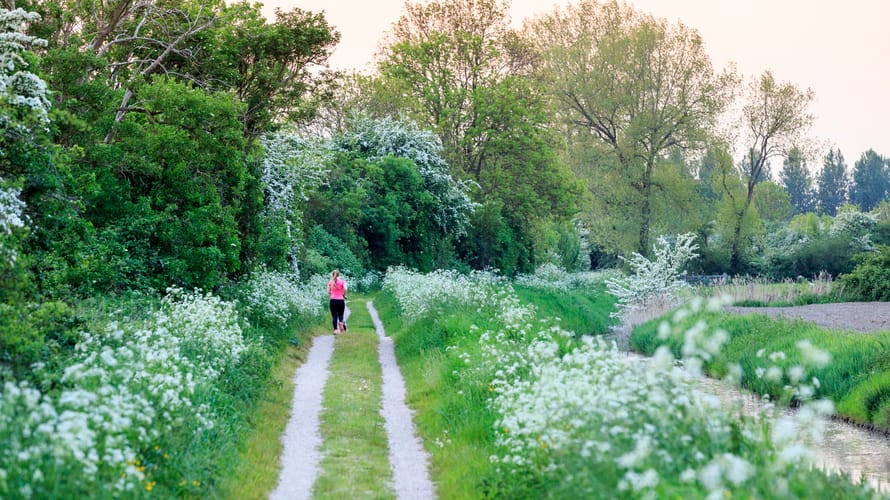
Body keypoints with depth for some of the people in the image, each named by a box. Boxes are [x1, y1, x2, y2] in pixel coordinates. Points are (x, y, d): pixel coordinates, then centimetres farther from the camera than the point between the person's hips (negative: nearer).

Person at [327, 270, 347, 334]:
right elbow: (345, 289, -13)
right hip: (340, 300, -1)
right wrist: (344, 295, 3)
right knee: (340, 314, 12)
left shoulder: (330, 282, 6)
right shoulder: (342, 281, 1)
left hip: (333, 300, 1)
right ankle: (341, 323, -17)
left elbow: (328, 291, 5)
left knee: (334, 316, 3)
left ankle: (335, 330, -6)